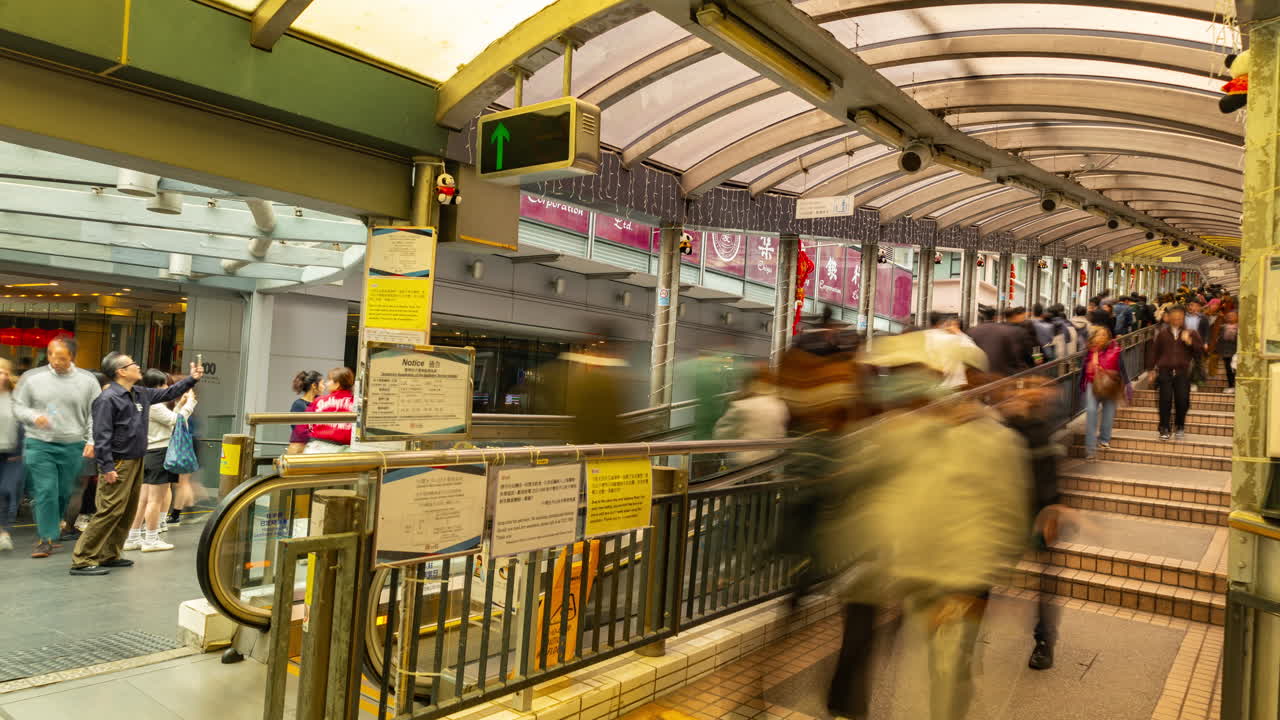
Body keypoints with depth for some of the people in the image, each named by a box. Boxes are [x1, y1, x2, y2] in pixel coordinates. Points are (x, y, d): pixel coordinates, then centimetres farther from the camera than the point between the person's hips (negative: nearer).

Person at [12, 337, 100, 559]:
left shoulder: (87, 381, 1)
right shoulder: (32, 378, 1)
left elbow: (95, 414, 3)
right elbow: (18, 406, 7)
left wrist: (92, 441, -6)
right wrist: (34, 417, -14)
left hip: (73, 446, 1)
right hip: (39, 444, -1)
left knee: (65, 492, 10)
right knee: (45, 492, -5)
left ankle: (52, 529, 31)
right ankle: (46, 539, 3)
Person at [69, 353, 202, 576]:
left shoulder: (141, 394, 11)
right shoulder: (108, 399, -14)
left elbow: (168, 393, 28)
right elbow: (101, 436, -17)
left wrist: (192, 379, 20)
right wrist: (107, 467, -20)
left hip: (136, 462, 9)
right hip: (118, 465, -9)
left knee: (128, 512, 13)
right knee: (110, 511, -11)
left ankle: (109, 555, 22)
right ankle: (82, 561, -4)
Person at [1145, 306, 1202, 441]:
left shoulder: (1191, 333, 9)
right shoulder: (1162, 333, 10)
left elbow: (1201, 349, 5)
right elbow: (1154, 350, 12)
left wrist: (1190, 342, -11)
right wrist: (1151, 368, 10)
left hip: (1182, 372, 0)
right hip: (1165, 371, 0)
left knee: (1182, 400, -2)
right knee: (1165, 400, -6)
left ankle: (1180, 427, 18)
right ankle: (1164, 429, 1)